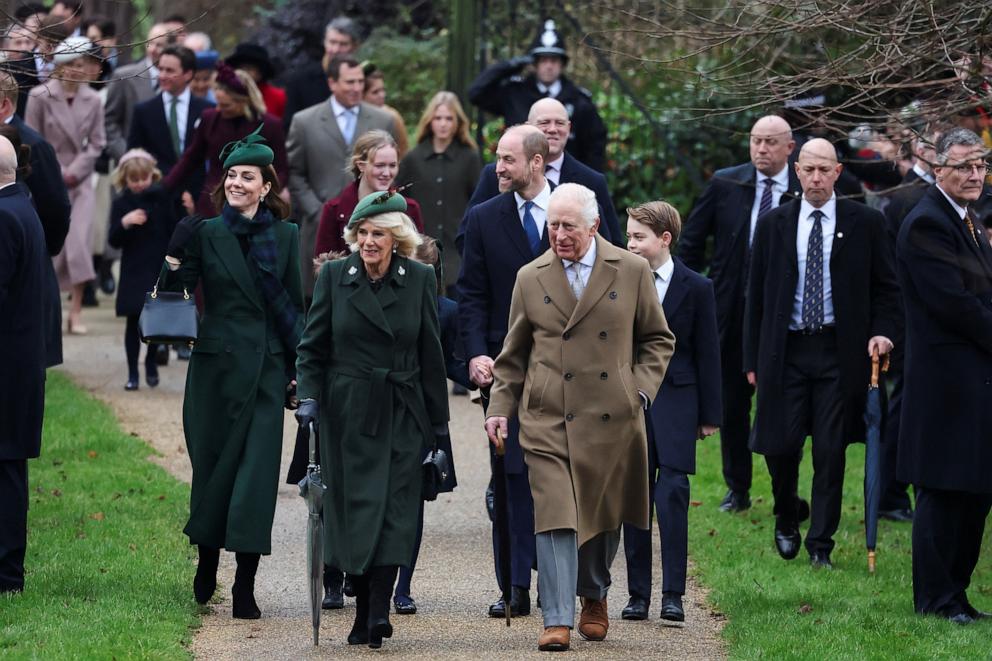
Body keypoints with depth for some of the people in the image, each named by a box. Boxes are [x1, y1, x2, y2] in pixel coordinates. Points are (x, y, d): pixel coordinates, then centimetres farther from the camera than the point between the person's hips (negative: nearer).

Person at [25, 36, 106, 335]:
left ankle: (76, 311, -6)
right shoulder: (40, 97, -6)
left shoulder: (93, 100, 0)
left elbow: (96, 143, 3)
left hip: (79, 182, 2)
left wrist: (75, 171, -8)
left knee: (79, 241, -9)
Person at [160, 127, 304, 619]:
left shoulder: (284, 236, 6)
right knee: (214, 463, 8)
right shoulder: (206, 234, 2)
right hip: (217, 364, 0)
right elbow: (173, 292, -3)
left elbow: (295, 306, 9)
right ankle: (207, 560, 30)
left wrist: (298, 368, 4)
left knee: (257, 467, -6)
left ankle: (245, 587, -7)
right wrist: (176, 256, -21)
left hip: (267, 367, 0)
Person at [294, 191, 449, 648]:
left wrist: (439, 423, 7)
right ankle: (363, 611, 9)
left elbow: (431, 356, 6)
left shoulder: (419, 279, 2)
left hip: (401, 414, 0)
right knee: (354, 511, -1)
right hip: (348, 413, 0)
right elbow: (312, 348, 4)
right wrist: (308, 397, -11)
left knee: (393, 512, -8)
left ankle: (378, 612, -14)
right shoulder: (334, 276, 1)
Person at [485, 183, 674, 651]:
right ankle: (557, 620, -12)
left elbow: (658, 339, 11)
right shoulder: (530, 279, 6)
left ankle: (594, 597, 36)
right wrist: (499, 409, 4)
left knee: (603, 516, 12)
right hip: (548, 419, -1)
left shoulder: (632, 272, 3)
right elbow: (514, 356, 13)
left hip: (612, 419, 1)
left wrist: (640, 388, -2)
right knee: (555, 517, -11)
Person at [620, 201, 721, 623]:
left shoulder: (696, 288, 0)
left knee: (672, 494, -10)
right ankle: (638, 594, 9)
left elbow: (707, 353, 3)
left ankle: (673, 595, -7)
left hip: (675, 401, -2)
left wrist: (709, 414, 1)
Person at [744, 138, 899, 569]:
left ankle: (821, 545, 8)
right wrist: (753, 359, 7)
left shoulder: (865, 223, 3)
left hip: (840, 351, -1)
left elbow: (885, 286, 8)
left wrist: (881, 331, -9)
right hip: (786, 351, 1)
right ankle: (787, 515, 27)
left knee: (830, 450, -2)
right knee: (780, 445, -3)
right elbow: (756, 295, 9)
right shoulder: (773, 226, 7)